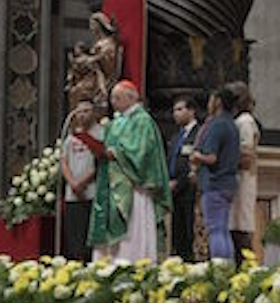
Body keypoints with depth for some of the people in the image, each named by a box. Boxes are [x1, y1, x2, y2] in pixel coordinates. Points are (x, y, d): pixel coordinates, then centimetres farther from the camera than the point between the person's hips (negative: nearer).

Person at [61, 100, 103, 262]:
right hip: (72, 195, 5)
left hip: (92, 193, -5)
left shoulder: (100, 133, 1)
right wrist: (72, 182, -3)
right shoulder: (71, 136, 19)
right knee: (72, 239, 2)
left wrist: (83, 182, -12)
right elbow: (64, 162, 15)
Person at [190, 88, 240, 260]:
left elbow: (211, 158, -21)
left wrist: (197, 156, -2)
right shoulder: (232, 125, 16)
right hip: (229, 183, 9)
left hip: (214, 184, -9)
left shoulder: (216, 124, -13)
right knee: (224, 231, 12)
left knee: (215, 231, -7)